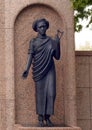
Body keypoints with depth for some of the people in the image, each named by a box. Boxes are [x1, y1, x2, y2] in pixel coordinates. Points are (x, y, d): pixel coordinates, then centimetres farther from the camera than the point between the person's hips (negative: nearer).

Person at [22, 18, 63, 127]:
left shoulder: (51, 42, 10)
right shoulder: (33, 42, 5)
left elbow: (57, 57, 8)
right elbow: (30, 56, -3)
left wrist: (58, 44, -4)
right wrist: (27, 70, -17)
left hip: (50, 70, 2)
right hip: (39, 71, -2)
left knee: (51, 93, -8)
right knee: (40, 94, -3)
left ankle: (47, 117, 1)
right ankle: (40, 118, 0)